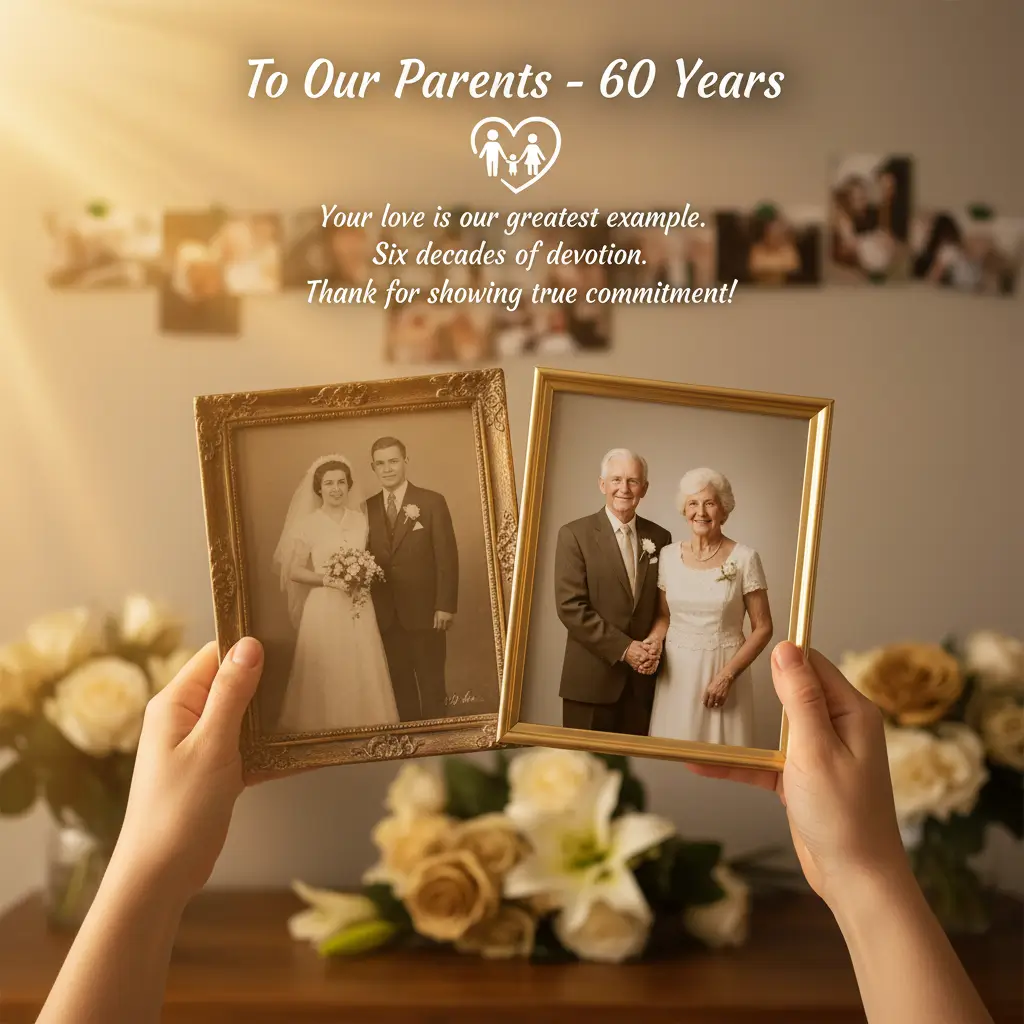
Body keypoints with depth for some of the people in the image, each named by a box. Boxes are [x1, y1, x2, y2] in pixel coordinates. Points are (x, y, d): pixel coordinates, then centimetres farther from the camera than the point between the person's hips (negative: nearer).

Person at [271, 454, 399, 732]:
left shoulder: (360, 520, 8)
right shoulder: (307, 524, -4)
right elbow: (294, 571, -4)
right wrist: (328, 579, -17)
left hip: (359, 608, 4)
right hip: (324, 608, -3)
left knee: (364, 675, 4)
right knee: (326, 677, -2)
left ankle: (365, 733, 16)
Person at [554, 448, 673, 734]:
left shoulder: (660, 538, 9)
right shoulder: (575, 535, -4)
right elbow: (570, 606, -11)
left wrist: (654, 648, -5)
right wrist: (623, 648, -16)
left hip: (644, 679, 4)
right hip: (591, 678, -3)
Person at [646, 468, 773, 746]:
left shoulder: (744, 558, -7)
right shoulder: (667, 556, 3)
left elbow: (763, 628, -5)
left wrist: (727, 675, -13)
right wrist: (655, 641, -6)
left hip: (723, 672, -3)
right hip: (675, 673, 3)